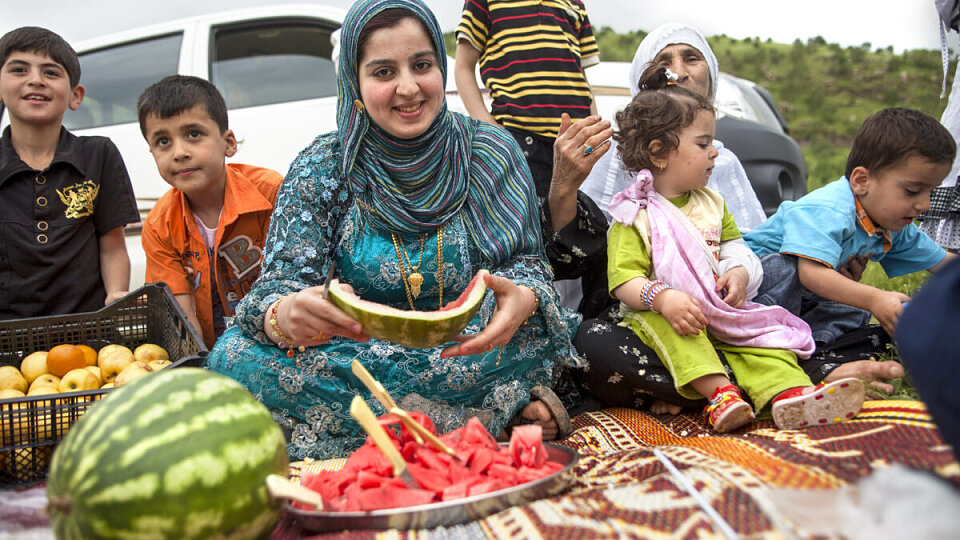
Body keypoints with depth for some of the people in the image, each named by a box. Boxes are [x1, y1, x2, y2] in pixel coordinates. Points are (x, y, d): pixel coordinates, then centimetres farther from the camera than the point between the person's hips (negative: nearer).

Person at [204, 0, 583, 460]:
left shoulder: (491, 153, -2)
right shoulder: (322, 169, -3)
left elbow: (525, 263, -3)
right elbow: (282, 281, -11)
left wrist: (522, 298, -30)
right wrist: (284, 316, -38)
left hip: (470, 350, -2)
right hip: (354, 349, 2)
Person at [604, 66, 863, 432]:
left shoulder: (711, 203, 16)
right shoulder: (635, 215, -6)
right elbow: (624, 279, -15)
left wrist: (738, 273, -5)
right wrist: (663, 298, -34)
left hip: (719, 315, 5)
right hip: (661, 318, -5)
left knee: (761, 335, -19)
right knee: (660, 324, -36)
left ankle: (789, 394, -43)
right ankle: (719, 391, -44)